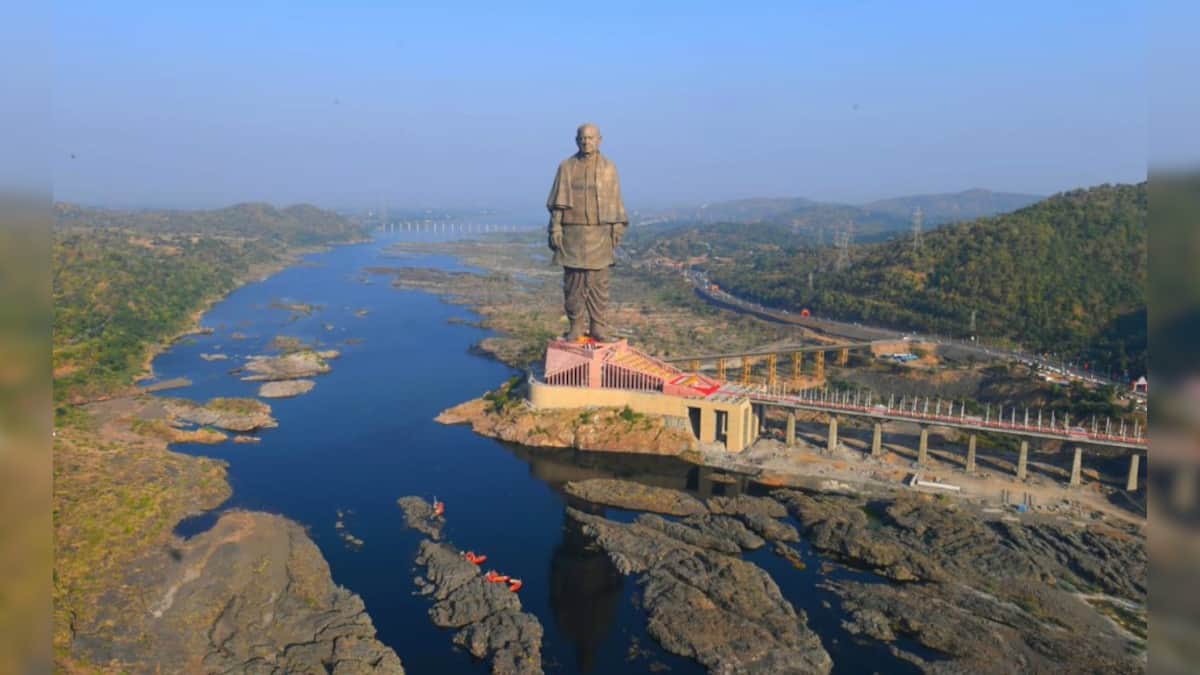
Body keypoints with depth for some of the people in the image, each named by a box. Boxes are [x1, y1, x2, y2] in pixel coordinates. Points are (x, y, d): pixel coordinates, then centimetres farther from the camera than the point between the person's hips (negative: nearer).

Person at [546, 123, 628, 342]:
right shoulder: (566, 167, 5)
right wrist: (555, 229, -3)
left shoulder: (608, 168, 6)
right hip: (572, 233, 0)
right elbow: (558, 202, 4)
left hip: (599, 234, 0)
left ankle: (598, 326, 6)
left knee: (598, 282, 0)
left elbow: (615, 201, 7)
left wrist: (617, 228, 2)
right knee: (573, 282, 1)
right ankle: (576, 326, 9)